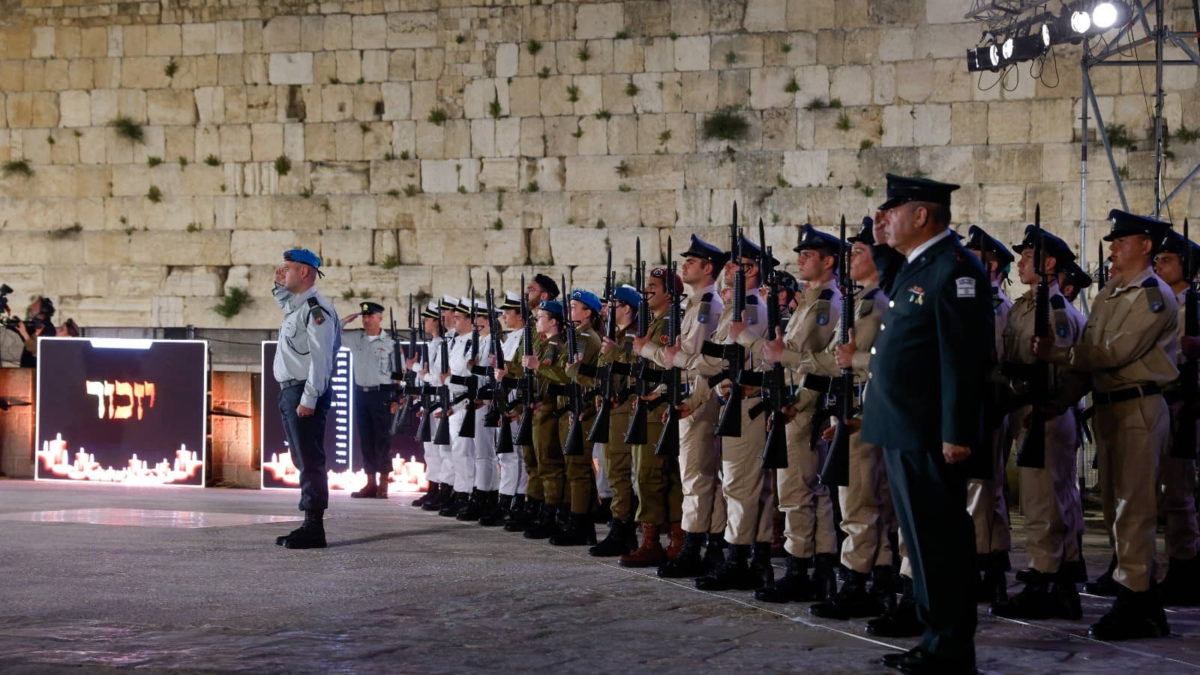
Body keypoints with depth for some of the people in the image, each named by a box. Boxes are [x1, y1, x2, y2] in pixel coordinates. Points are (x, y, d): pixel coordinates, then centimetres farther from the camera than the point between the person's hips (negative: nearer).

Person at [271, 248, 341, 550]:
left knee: (310, 461, -10)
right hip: (290, 390, 10)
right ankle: (309, 526, 16)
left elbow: (320, 357, -20)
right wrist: (280, 287, 22)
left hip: (305, 392, -10)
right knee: (303, 461, 12)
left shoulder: (316, 307, -13)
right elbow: (285, 302, 44)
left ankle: (314, 528, -10)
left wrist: (308, 398, -24)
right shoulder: (295, 305, 17)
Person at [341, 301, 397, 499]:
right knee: (365, 439, 7)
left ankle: (383, 484, 3)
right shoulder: (356, 339, 8)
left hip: (381, 394, -5)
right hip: (361, 393, 5)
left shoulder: (390, 343, -3)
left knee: (382, 439, -2)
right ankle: (371, 483, 12)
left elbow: (398, 373, -2)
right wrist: (345, 321, 2)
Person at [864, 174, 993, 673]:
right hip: (902, 429, 10)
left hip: (930, 433, -10)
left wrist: (956, 434, -23)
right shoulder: (912, 266, 13)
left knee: (940, 541, -4)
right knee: (923, 539, 15)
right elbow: (893, 293, 36)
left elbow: (963, 357, -20)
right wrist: (883, 247, 18)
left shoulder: (954, 268, -15)